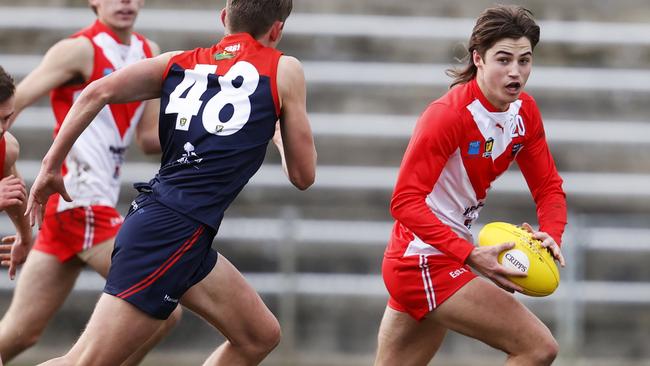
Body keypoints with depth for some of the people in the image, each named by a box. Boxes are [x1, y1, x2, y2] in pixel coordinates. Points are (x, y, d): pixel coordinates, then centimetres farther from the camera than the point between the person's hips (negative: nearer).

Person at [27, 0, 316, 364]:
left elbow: (98, 93, 1)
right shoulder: (285, 71, 2)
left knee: (261, 336, 17)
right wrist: (281, 136, 26)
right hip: (176, 233, -8)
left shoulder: (180, 62, 15)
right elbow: (304, 175, 5)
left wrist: (51, 166, 4)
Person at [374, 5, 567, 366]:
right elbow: (405, 202, -25)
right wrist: (470, 255, -32)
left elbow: (548, 186, 8)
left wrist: (551, 235, -14)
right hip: (424, 261, -9)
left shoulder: (525, 112, 2)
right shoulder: (448, 115, -21)